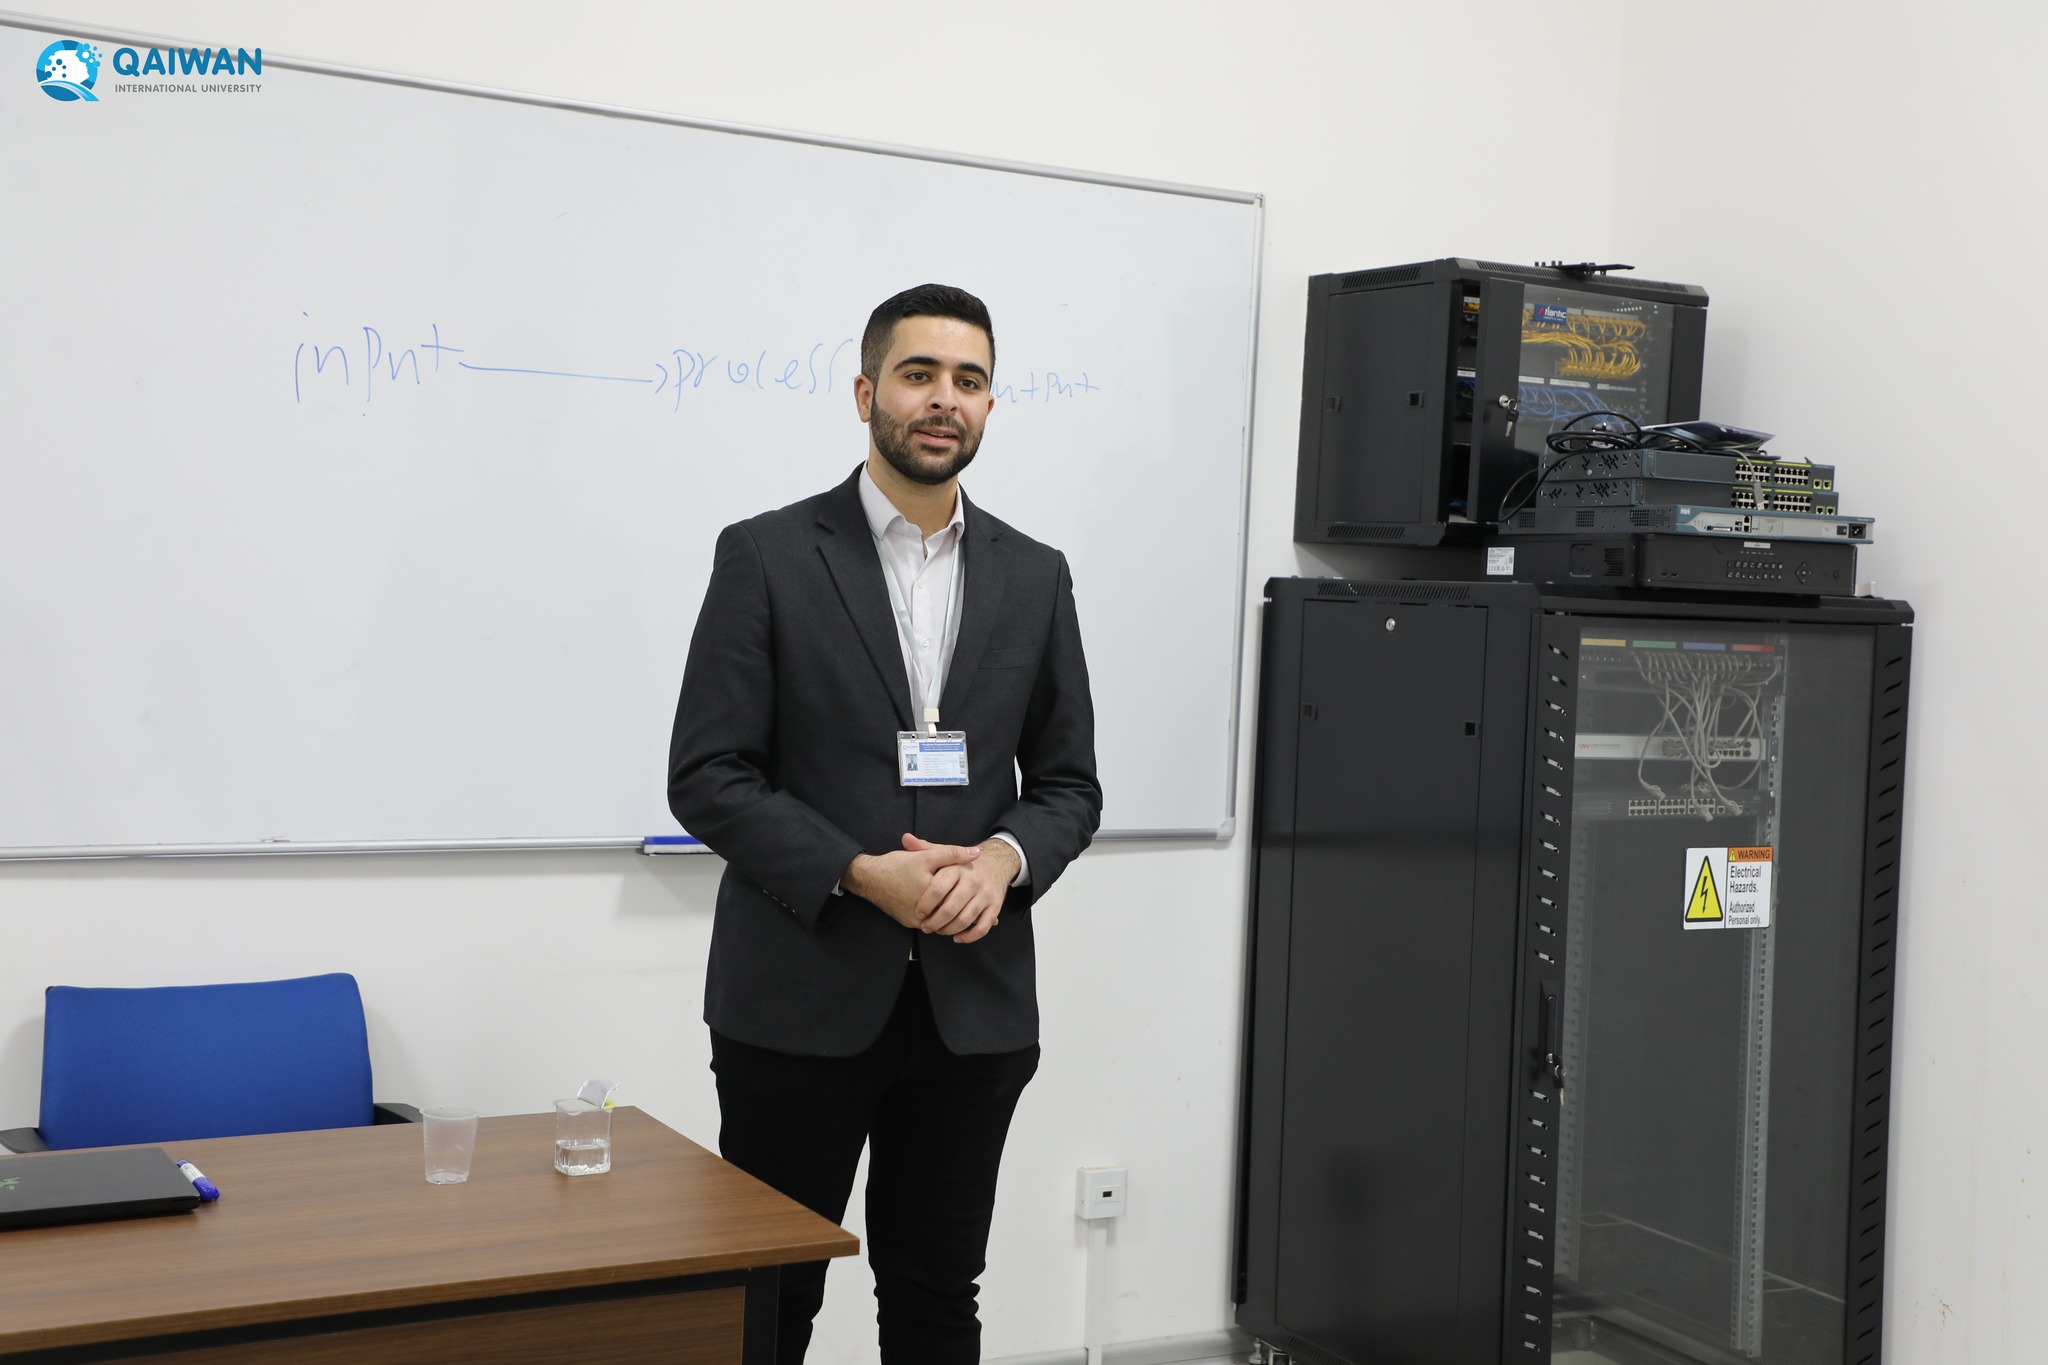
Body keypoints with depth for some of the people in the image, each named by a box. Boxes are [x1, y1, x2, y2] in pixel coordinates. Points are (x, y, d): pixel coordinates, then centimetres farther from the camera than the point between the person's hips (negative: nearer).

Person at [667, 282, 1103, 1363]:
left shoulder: (1033, 577, 8)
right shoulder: (767, 557, -4)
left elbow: (1069, 782, 10)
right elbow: (706, 778, -7)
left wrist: (1004, 856, -11)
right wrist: (860, 875, -18)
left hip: (972, 1006, 3)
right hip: (800, 1000, -3)